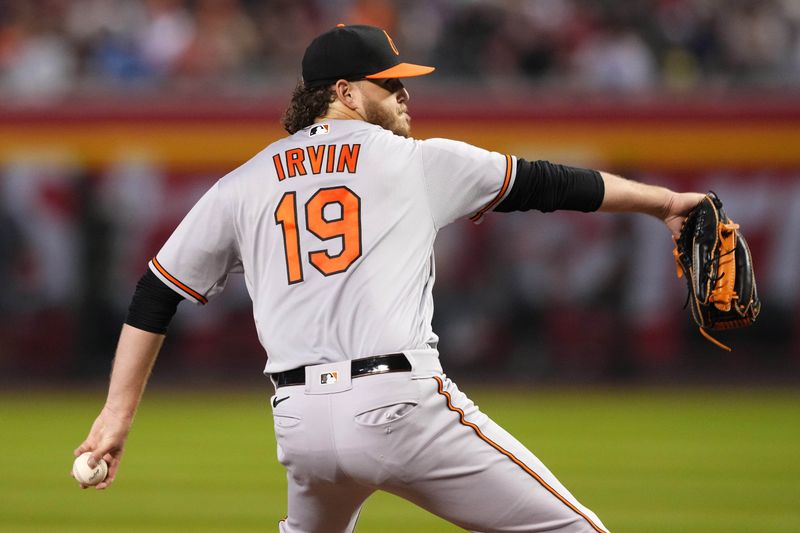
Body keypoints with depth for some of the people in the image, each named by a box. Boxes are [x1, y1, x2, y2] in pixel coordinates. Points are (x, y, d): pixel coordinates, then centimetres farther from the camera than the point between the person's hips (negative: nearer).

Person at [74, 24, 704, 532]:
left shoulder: (241, 186, 16)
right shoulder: (416, 161, 8)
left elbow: (155, 295, 15)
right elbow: (546, 183, 15)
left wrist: (118, 414, 20)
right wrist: (663, 200, 26)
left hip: (300, 420, 5)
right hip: (400, 403, -4)